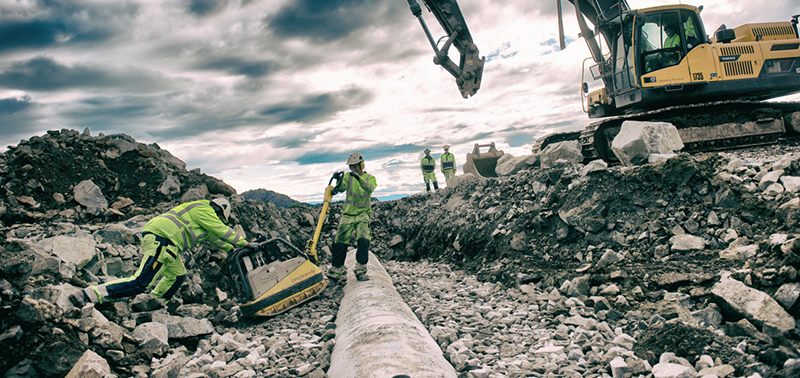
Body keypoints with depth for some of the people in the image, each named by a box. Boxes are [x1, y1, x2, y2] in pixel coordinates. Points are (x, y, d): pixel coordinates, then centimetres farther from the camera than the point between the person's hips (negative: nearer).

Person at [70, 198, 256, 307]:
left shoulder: (202, 213, 30)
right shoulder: (205, 210, 1)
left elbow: (215, 238, 38)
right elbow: (223, 231, 0)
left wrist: (233, 249, 40)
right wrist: (245, 244, 8)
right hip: (161, 238, -11)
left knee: (177, 276, 19)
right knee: (141, 284, -17)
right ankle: (88, 296, -21)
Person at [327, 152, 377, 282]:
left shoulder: (370, 178, 3)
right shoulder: (348, 176, 7)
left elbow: (370, 188, -18)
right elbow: (342, 188, -9)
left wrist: (359, 178, -34)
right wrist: (338, 184, -32)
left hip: (363, 214, -1)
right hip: (348, 214, 2)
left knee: (363, 240, -18)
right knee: (340, 242, -1)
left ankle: (360, 270, -10)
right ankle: (336, 270, 12)